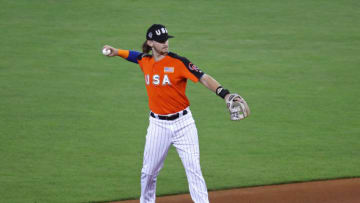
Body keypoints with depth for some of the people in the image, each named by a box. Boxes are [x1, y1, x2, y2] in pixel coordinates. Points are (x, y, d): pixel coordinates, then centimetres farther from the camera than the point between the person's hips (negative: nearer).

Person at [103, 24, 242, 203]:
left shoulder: (178, 62, -11)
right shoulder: (145, 61, 3)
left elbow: (204, 78, -20)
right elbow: (134, 55, 29)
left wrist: (225, 94, -33)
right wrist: (116, 52, 16)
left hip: (182, 123, -4)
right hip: (158, 124, 4)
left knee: (193, 169, -8)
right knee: (148, 172, 10)